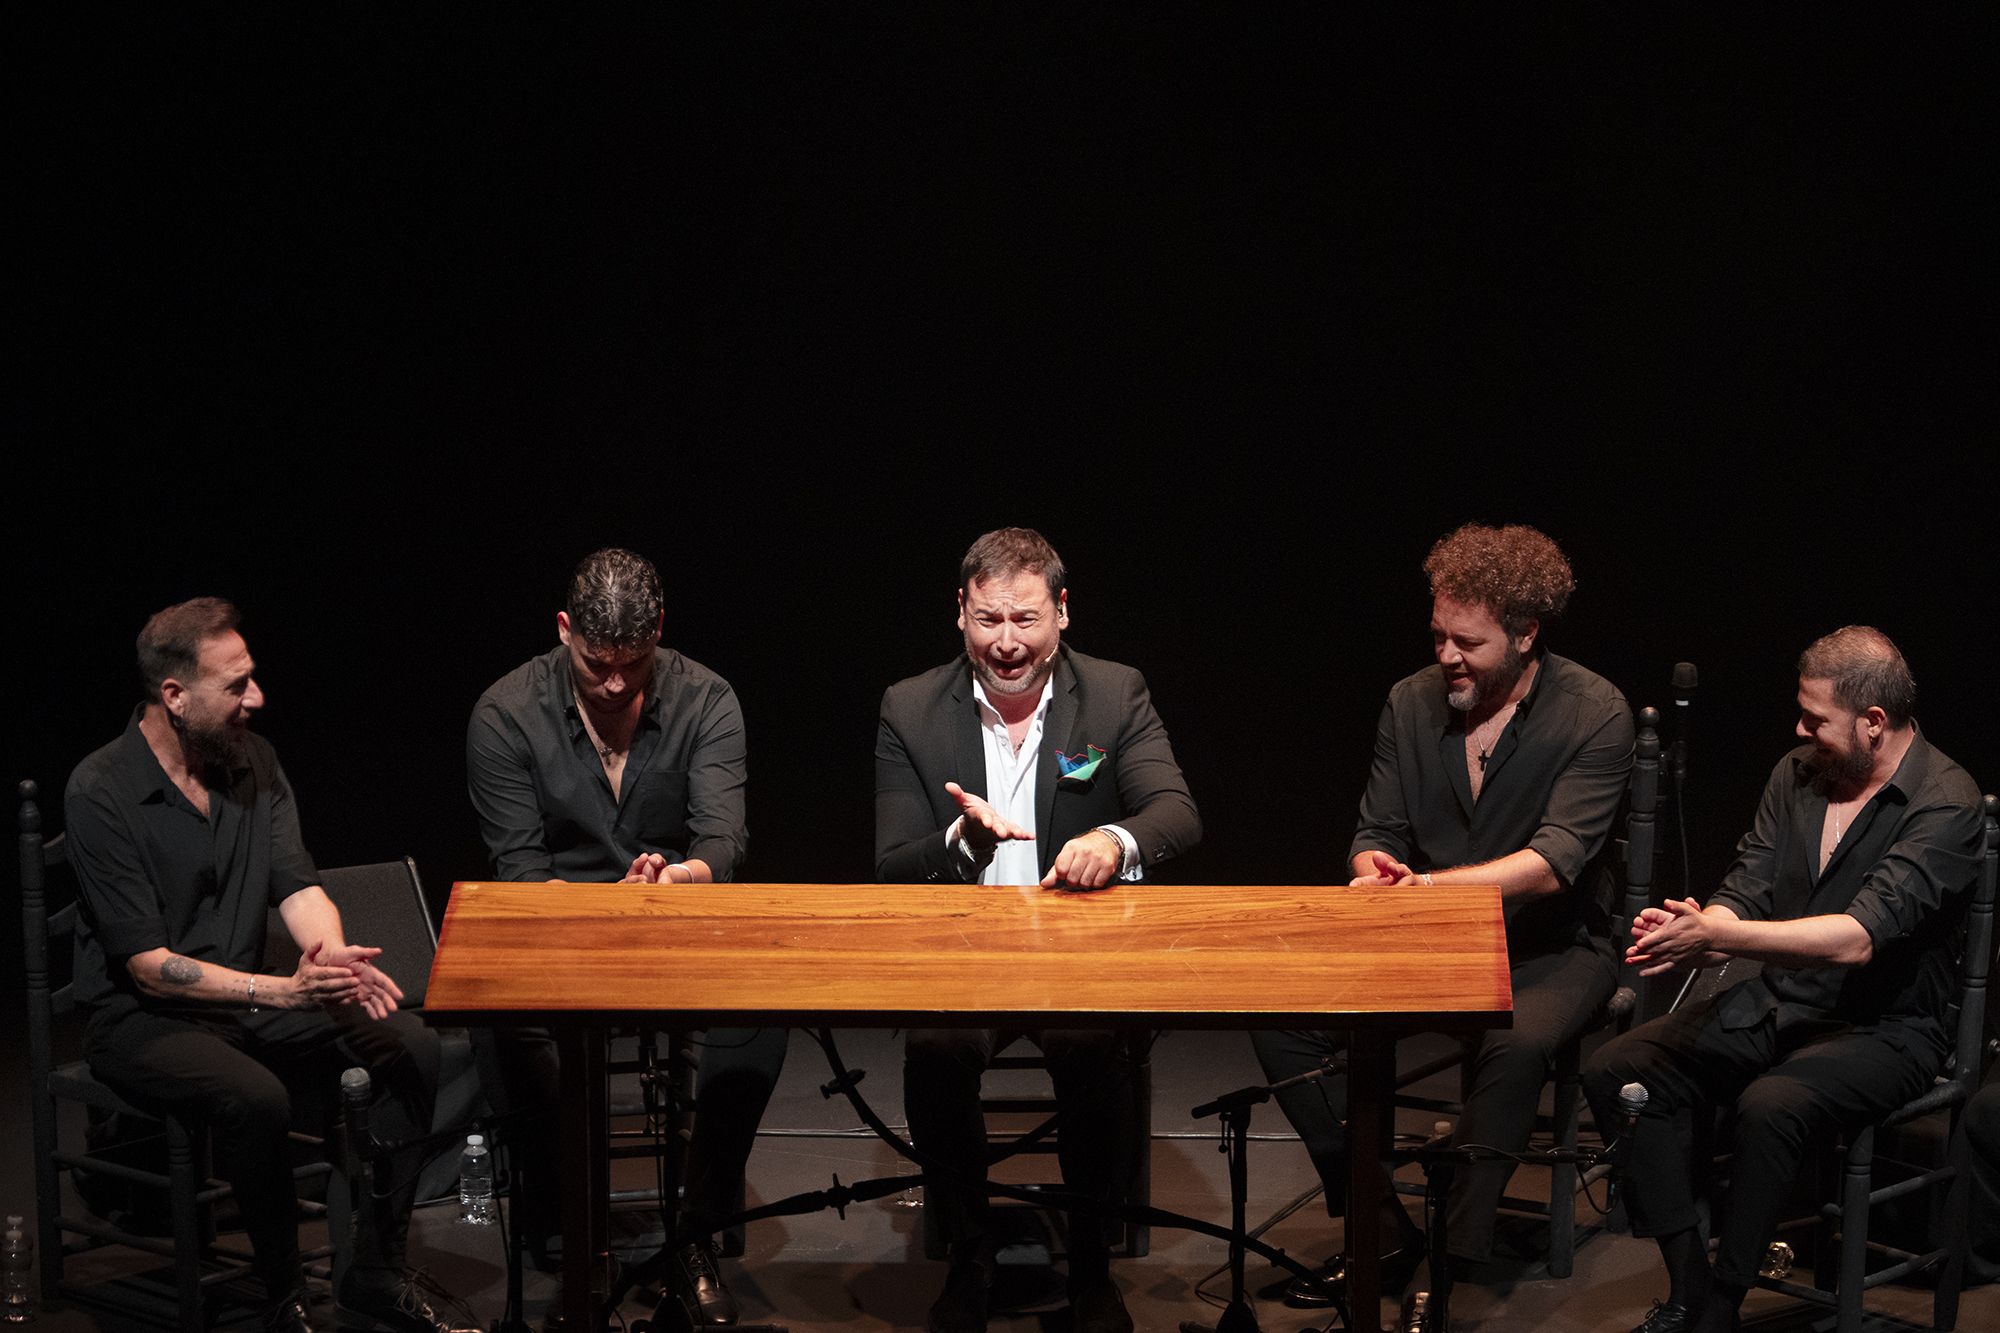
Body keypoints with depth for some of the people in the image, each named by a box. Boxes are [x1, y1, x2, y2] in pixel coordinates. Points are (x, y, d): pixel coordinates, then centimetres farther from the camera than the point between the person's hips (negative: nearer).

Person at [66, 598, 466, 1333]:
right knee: (256, 1097, -36)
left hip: (248, 1000, 7)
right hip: (143, 1020, -7)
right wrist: (283, 991, -30)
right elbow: (148, 964, -19)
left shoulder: (254, 760, 3)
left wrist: (334, 957, -27)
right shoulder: (100, 793, -17)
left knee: (412, 1050, -13)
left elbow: (297, 885, -3)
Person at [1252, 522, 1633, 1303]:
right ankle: (1382, 1231, -7)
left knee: (1516, 1045, -38)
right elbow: (1378, 834, 6)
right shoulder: (1411, 702, 3)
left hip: (1549, 947, -5)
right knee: (1280, 1020, -15)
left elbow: (1556, 862, -23)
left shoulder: (1593, 715, -12)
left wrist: (1430, 885, -35)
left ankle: (1453, 1260, -25)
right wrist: (1373, 874, -20)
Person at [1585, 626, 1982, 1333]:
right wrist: (1688, 932, -20)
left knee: (1770, 1106, -36)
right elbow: (1745, 894, 3)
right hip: (1774, 1003, 7)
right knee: (1615, 1073, -12)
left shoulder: (1945, 804, -17)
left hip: (1885, 1027, -7)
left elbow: (1860, 936, -28)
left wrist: (1715, 937, -32)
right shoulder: (1796, 775, 6)